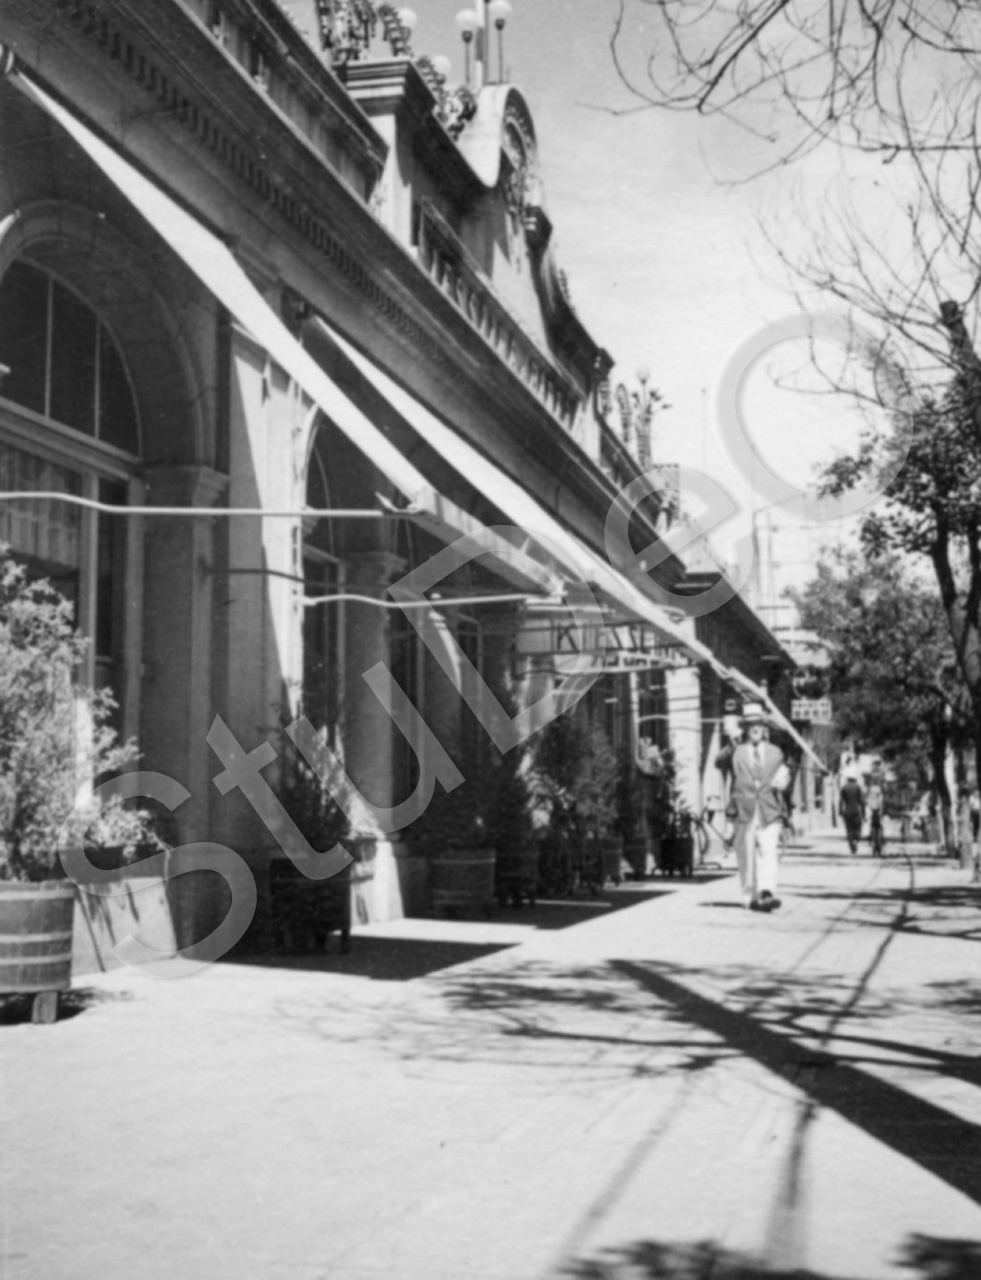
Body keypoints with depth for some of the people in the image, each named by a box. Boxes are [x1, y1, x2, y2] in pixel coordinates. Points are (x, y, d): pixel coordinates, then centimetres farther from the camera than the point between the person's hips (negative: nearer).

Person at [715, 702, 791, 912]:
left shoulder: (775, 753, 16)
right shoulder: (736, 752, 6)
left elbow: (783, 775, 24)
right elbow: (720, 763, -11)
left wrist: (781, 782, 0)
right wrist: (730, 749, -31)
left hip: (770, 812, 1)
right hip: (744, 811, -1)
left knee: (769, 852, -15)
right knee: (747, 857, 3)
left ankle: (767, 893, -24)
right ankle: (750, 897, 12)